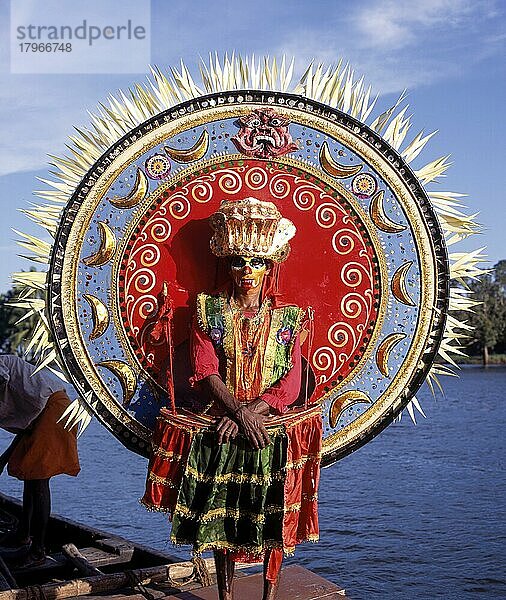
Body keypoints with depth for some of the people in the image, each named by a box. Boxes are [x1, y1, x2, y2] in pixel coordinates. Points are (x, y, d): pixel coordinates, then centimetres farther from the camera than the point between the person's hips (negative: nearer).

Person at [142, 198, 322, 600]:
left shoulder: (287, 317, 5)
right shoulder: (208, 310, 5)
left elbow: (290, 384, -1)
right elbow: (205, 372, -4)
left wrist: (252, 411, -15)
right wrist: (239, 411, -18)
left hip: (275, 429, 0)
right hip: (219, 429, 0)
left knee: (274, 520, 0)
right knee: (222, 519, 5)